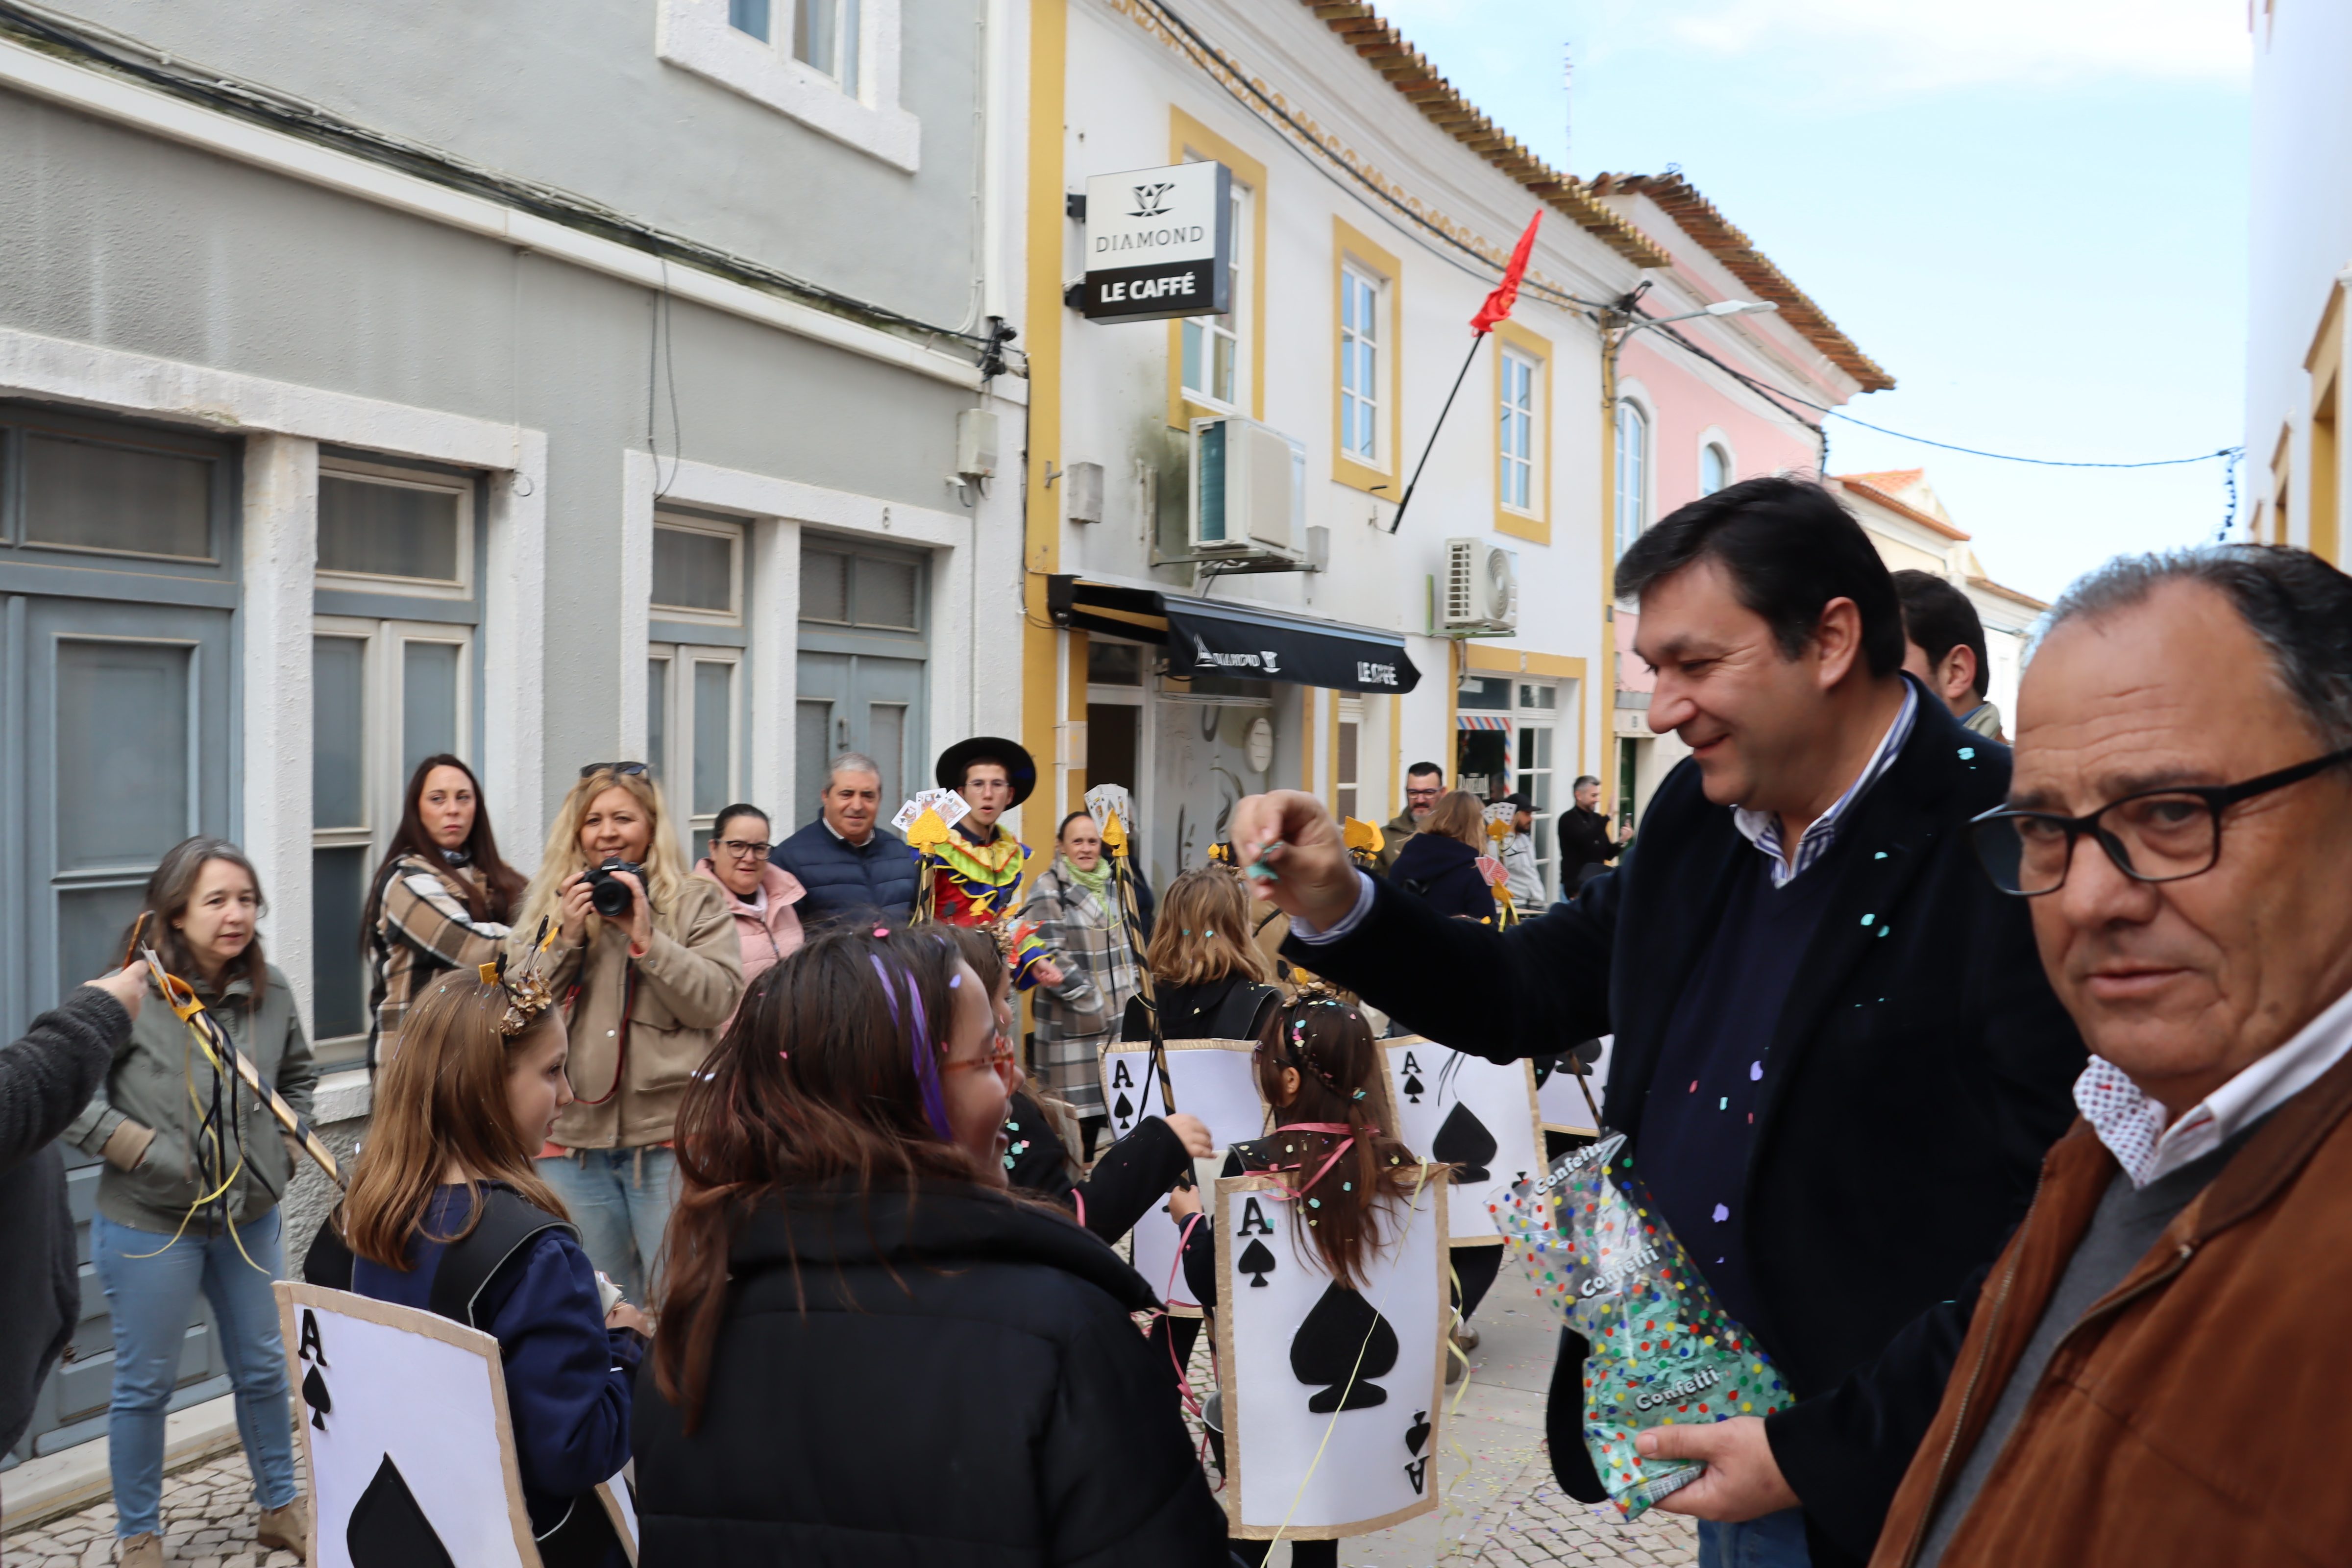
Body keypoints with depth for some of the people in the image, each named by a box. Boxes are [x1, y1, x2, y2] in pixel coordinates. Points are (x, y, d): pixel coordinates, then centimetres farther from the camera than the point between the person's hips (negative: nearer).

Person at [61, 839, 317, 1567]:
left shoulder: (271, 993, -3)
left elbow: (299, 1076, 15)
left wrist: (285, 1147, 5)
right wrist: (142, 1149, -19)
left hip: (249, 1218, 5)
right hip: (151, 1225, -5)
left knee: (264, 1369, 17)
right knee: (146, 1385, 11)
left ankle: (280, 1507, 36)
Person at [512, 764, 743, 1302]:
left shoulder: (699, 903, 5)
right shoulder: (548, 907, 14)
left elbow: (719, 1000, -7)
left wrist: (646, 938, -13)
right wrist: (565, 937, -7)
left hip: (671, 1136, -3)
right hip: (570, 1135, 3)